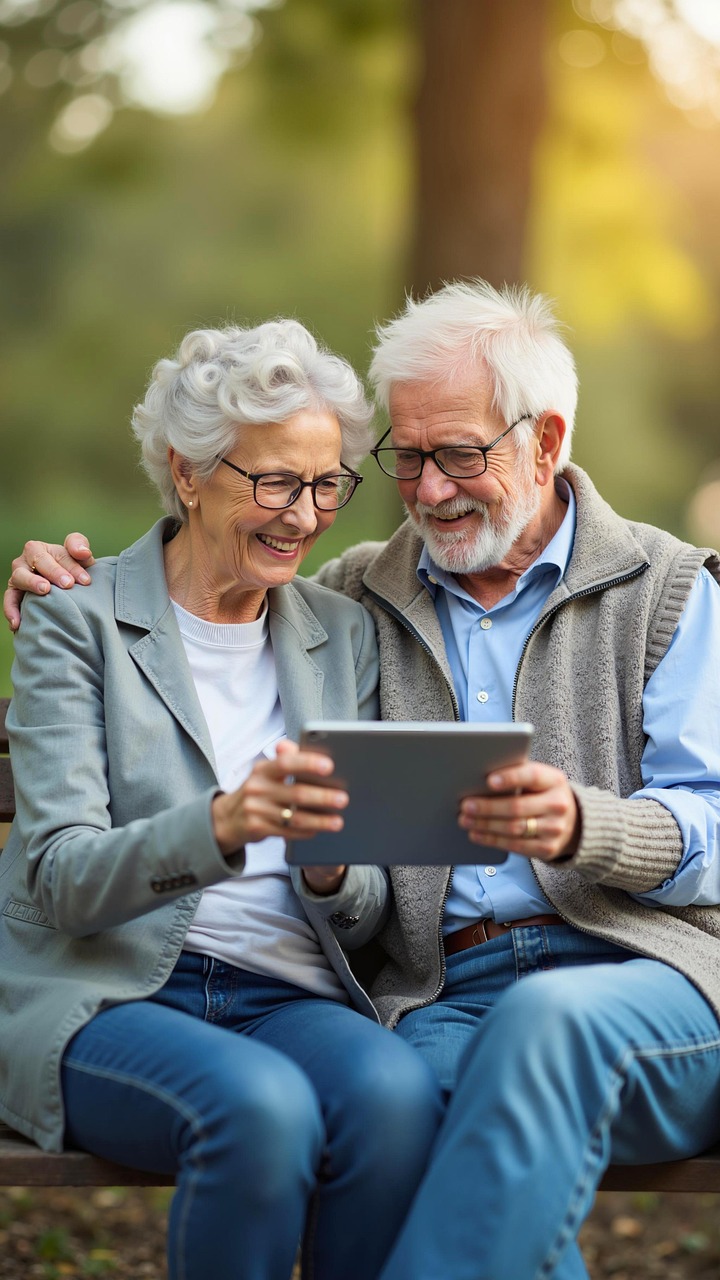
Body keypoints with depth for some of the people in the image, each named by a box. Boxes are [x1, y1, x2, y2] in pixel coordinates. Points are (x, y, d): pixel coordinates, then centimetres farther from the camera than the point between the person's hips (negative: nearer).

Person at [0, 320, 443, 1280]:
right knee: (262, 1105, -35)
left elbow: (365, 910, 11)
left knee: (395, 1089, -30)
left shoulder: (343, 634, 13)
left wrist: (332, 866, -16)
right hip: (103, 992, -3)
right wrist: (222, 825, -32)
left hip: (286, 993, 4)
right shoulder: (77, 623, 0)